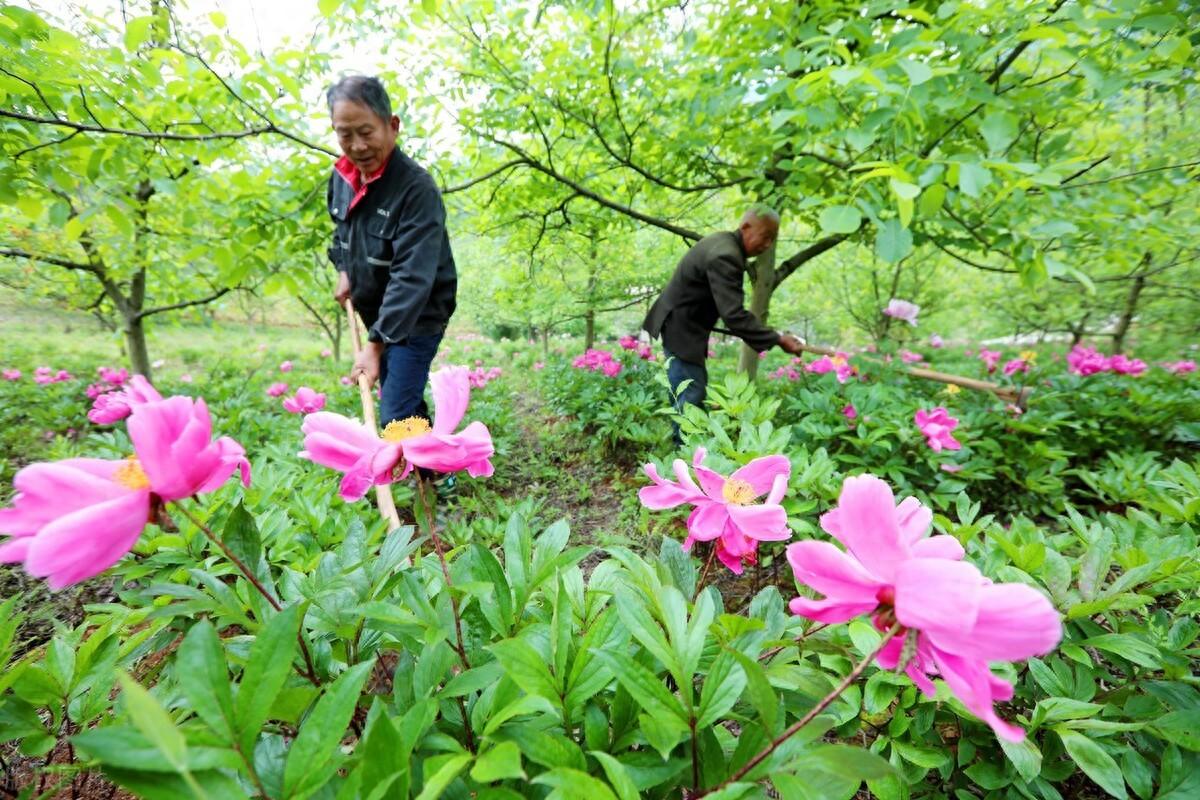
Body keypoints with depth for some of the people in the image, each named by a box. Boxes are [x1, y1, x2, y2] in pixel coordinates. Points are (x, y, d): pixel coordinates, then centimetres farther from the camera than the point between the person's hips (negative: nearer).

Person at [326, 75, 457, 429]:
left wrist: (376, 344, -33)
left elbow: (412, 278, -30)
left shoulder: (417, 188, -24)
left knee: (396, 419, -12)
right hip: (375, 314, 8)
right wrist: (345, 270, 8)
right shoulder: (342, 176, 1)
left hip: (415, 319, -8)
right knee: (407, 405, 20)